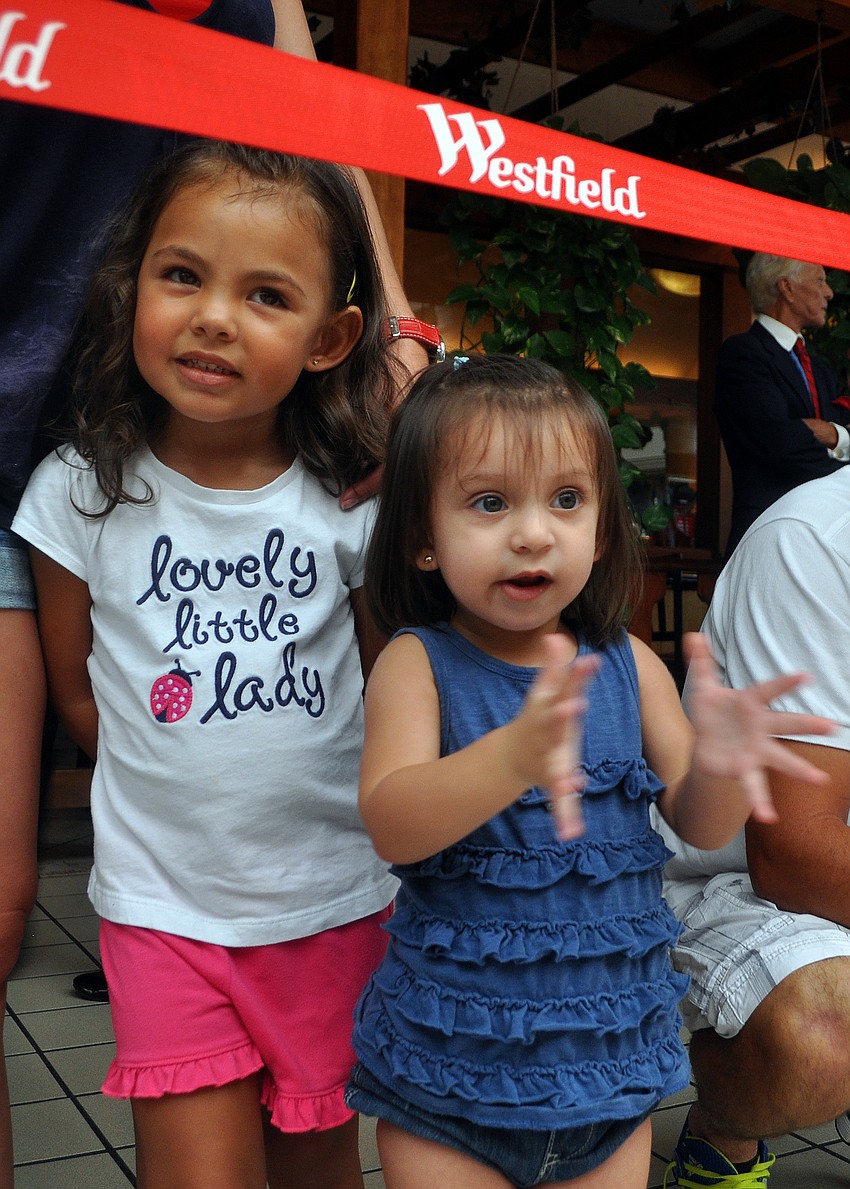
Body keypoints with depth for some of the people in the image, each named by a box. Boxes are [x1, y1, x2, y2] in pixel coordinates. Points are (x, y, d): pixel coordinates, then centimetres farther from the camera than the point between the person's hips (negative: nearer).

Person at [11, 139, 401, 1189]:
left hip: (333, 897, 1)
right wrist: (178, 785, 1)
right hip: (165, 903, -1)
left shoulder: (353, 503, -7)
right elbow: (73, 686, 4)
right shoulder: (83, 491, -6)